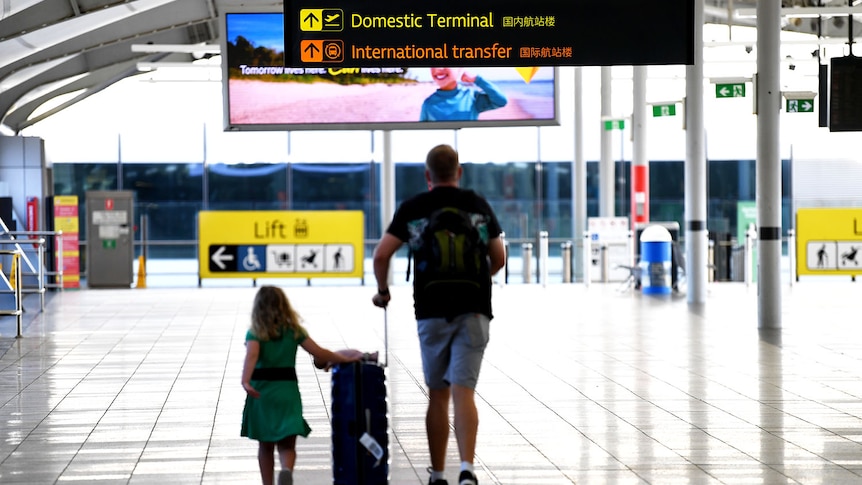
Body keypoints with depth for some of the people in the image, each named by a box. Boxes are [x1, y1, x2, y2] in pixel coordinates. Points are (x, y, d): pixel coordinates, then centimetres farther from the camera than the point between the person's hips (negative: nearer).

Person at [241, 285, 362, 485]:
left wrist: (245, 381, -36)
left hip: (261, 391, 0)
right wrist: (346, 359, 16)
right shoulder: (294, 330, 3)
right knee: (287, 445, 0)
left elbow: (251, 356, -21)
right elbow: (319, 353, 3)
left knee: (265, 446, 13)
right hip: (287, 391, 0)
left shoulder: (254, 333, -2)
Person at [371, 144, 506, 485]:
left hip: (432, 313, 0)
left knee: (437, 395, 11)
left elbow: (381, 255, -3)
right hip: (473, 310, 0)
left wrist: (382, 291, 15)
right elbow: (499, 259, 13)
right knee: (463, 392, -7)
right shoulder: (478, 206, 7)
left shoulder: (412, 209, 2)